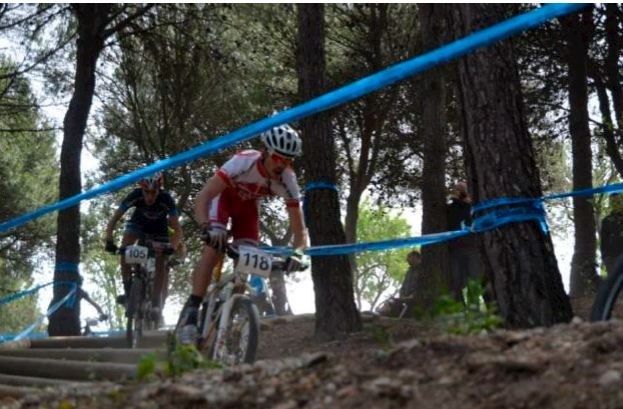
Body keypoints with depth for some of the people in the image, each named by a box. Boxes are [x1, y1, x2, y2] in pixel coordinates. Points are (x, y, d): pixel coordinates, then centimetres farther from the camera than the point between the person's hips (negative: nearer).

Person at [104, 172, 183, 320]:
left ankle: (156, 305, -6)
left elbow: (177, 229, -37)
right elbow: (114, 220, -30)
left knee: (161, 263, -11)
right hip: (138, 223, 1)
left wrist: (172, 248, -54)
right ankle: (127, 290, -12)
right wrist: (109, 240, -45)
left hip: (158, 229, 0)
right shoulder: (135, 195, -34)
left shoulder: (166, 199, -36)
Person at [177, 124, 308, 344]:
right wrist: (207, 228, -59)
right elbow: (202, 197, -42)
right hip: (224, 195, -3)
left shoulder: (288, 180, -28)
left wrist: (297, 252, -42)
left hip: (248, 203, 4)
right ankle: (190, 313, -21)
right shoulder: (244, 162, -38)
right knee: (212, 250, -24)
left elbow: (299, 229, -21)